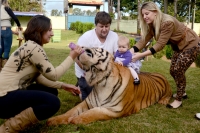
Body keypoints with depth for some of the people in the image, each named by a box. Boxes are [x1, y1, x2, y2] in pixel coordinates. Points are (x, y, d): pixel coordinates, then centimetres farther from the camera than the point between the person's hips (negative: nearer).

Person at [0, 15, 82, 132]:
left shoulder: (32, 47, 14)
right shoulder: (33, 48, -17)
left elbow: (39, 77, 9)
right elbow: (53, 75, -14)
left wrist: (64, 86, 5)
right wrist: (71, 57, -6)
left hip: (12, 92, 10)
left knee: (52, 91, 14)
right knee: (53, 102, -23)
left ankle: (18, 116, 8)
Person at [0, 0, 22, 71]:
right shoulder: (6, 8, 0)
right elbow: (15, 18, -9)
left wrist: (13, 31, 24)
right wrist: (19, 26, 9)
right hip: (6, 30, -7)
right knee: (6, 50, -4)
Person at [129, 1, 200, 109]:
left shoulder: (167, 22, -34)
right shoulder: (151, 25, -7)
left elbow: (160, 44, -36)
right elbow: (144, 40, -15)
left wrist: (141, 55, -41)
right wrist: (130, 52, -28)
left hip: (191, 44, -9)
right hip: (178, 46, 9)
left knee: (178, 71, -11)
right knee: (173, 71, 10)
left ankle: (178, 100, 3)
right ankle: (181, 92, 32)